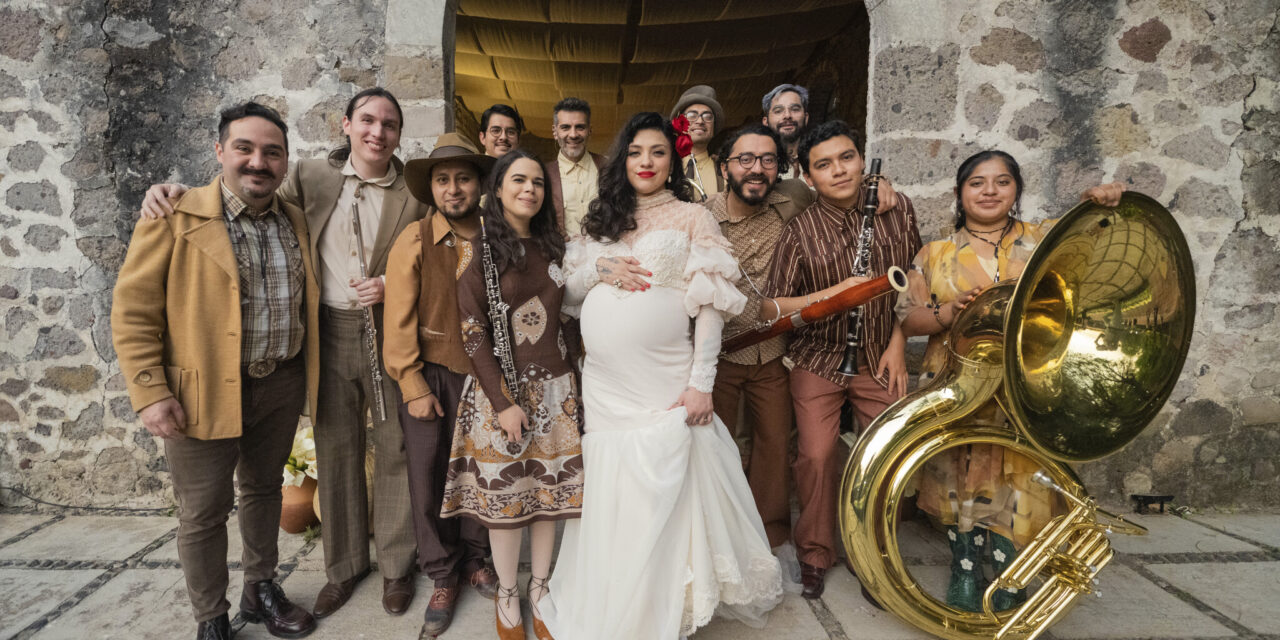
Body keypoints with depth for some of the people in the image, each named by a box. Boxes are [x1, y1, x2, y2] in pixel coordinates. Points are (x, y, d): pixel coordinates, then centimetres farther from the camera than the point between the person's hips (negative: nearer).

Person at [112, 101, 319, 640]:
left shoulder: (295, 222, 6)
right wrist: (150, 391, -15)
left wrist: (305, 374, 9)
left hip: (281, 386, 5)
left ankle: (260, 590, 38)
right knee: (203, 512, 7)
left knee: (264, 490, 19)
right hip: (204, 392, -4)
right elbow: (133, 310, -10)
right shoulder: (174, 218, -9)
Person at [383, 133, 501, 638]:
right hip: (431, 375, -1)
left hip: (485, 374, 2)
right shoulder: (414, 240, -5)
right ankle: (443, 578, 25)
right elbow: (398, 320, -5)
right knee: (429, 477, 6)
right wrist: (414, 387, -7)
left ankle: (476, 559, 34)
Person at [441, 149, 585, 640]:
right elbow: (472, 333, -9)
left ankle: (540, 587, 29)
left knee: (550, 491, 9)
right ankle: (506, 593, 27)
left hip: (554, 387, 4)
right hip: (500, 388, -4)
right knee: (503, 494, 6)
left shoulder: (552, 246, 8)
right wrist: (502, 402, -14)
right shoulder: (481, 250, -6)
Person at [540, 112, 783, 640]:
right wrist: (598, 269, -6)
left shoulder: (692, 218, 3)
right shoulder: (601, 221, 16)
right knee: (606, 499, 10)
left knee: (659, 501, -2)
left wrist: (702, 383, -11)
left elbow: (711, 305, -3)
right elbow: (566, 292, 15)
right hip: (602, 383, 4)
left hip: (664, 386, -4)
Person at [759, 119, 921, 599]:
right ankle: (814, 556, 18)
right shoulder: (800, 231, -11)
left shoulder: (896, 209, -3)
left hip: (880, 357, 2)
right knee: (816, 456, -6)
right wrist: (834, 293, -24)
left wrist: (898, 344, 1)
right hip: (819, 359, -2)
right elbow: (770, 308, -13)